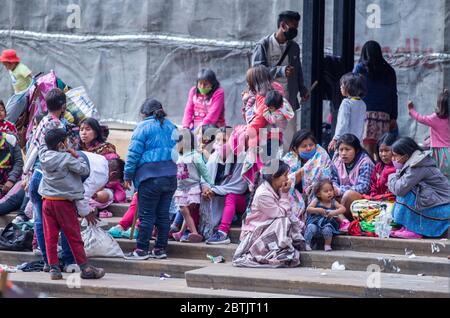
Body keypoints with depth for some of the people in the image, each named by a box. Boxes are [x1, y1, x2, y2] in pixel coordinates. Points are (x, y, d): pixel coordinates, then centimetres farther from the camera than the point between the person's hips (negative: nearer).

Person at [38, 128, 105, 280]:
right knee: (74, 237, 2)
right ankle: (85, 268, 6)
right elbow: (85, 170, -10)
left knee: (50, 236, 5)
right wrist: (77, 156, 3)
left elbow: (43, 145, 24)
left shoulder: (44, 155, 2)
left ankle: (53, 268, 4)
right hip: (64, 201, -5)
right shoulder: (67, 158, -14)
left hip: (47, 200, 5)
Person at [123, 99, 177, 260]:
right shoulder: (172, 127, 14)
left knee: (146, 215, -3)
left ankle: (141, 250, -1)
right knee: (163, 214, 10)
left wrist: (128, 176, -2)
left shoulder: (144, 127, -5)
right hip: (170, 177, 6)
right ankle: (161, 249, 12)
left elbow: (134, 153, -8)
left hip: (150, 176, -6)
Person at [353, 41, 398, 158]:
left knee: (367, 148, -9)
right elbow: (394, 95, 14)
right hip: (384, 114, 4)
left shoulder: (360, 68, 3)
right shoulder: (389, 71, 13)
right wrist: (394, 118, 17)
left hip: (366, 112, -4)